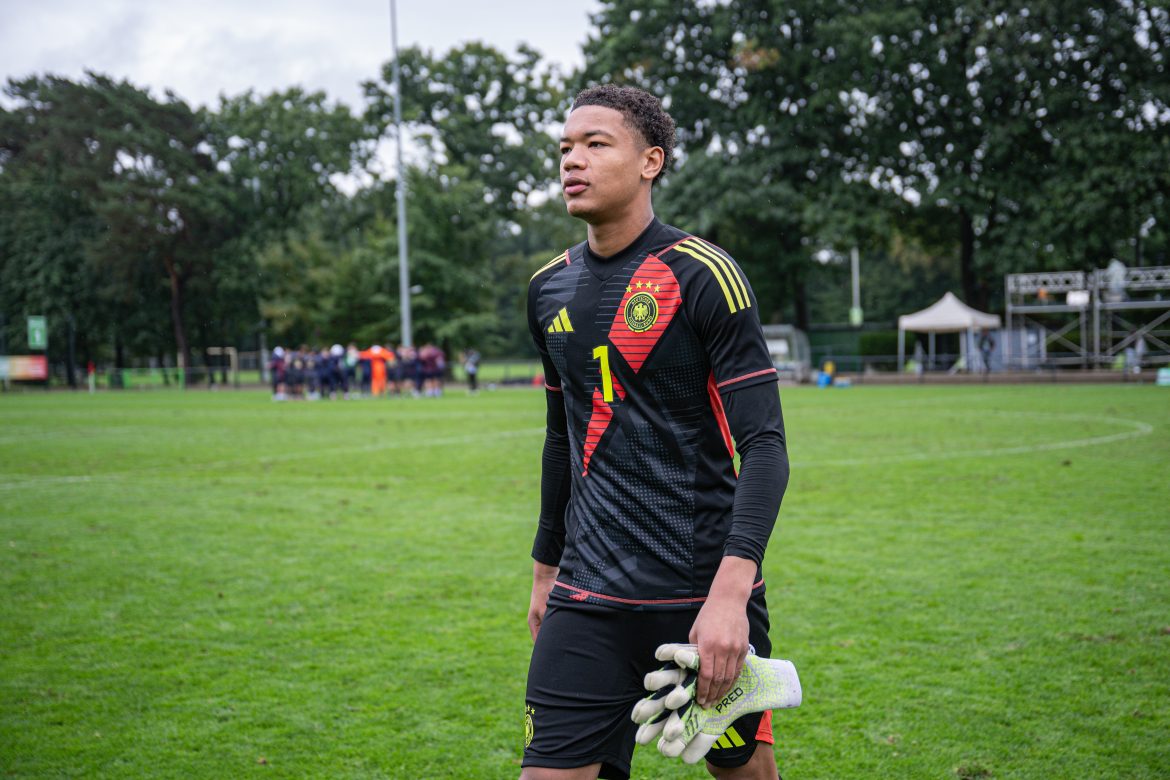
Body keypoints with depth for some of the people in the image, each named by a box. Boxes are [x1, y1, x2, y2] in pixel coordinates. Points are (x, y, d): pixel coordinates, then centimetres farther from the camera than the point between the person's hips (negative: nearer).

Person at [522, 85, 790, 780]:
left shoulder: (702, 275, -10)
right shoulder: (549, 289, 9)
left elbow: (765, 446, -14)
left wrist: (730, 591, -24)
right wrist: (546, 566, 22)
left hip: (703, 593, -4)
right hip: (587, 601, 4)